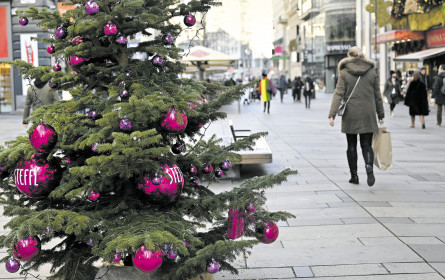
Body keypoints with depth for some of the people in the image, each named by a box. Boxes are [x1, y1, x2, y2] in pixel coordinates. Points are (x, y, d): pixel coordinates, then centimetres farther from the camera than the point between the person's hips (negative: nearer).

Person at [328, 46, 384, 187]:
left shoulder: (344, 73, -4)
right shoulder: (372, 72, 3)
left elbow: (338, 94, -10)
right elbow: (377, 95, 7)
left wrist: (332, 114, -11)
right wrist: (381, 114, 15)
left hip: (350, 114, -1)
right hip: (368, 114, 1)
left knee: (351, 146, 10)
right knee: (366, 145, 6)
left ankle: (354, 175, 13)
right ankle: (369, 166, -21)